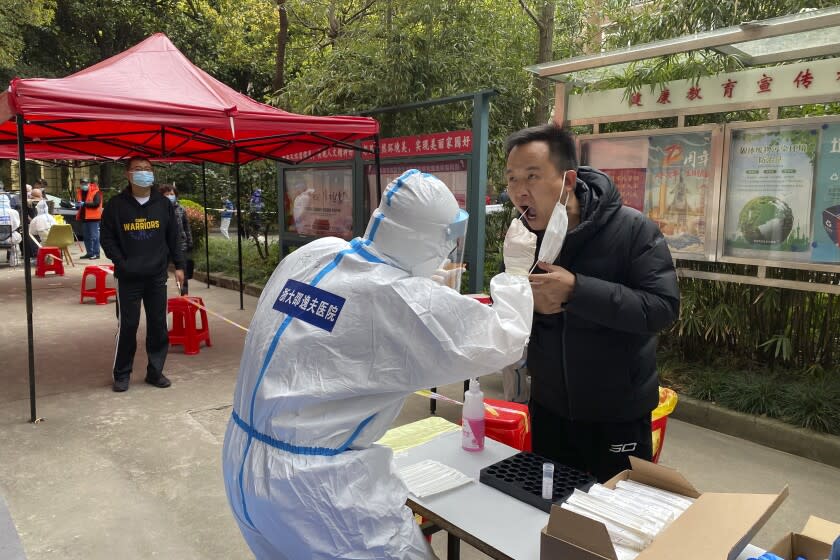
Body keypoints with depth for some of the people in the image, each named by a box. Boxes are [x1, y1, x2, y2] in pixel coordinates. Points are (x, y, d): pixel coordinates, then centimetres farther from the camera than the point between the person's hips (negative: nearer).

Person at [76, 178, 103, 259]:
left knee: (94, 236, -7)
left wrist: (84, 204, -24)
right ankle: (89, 253, 19)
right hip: (84, 217, 8)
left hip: (93, 217, -8)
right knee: (86, 237, 11)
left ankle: (96, 253, -3)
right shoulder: (79, 192, 15)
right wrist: (78, 205, 2)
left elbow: (96, 203, -20)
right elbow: (78, 203, 26)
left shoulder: (96, 192, -8)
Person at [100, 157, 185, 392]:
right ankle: (122, 374, 17)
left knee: (158, 325, 6)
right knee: (128, 325, 2)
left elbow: (173, 237, 9)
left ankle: (155, 371, 20)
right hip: (128, 277, -2)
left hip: (157, 276, 2)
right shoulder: (116, 205, -1)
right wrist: (121, 263, -9)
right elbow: (107, 238, 1)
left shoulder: (163, 203, 5)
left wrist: (178, 265, 6)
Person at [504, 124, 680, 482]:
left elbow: (663, 307, -25)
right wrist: (527, 303, -19)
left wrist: (577, 289, -32)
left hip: (617, 415, -4)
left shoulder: (632, 229, -18)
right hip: (547, 408, 5)